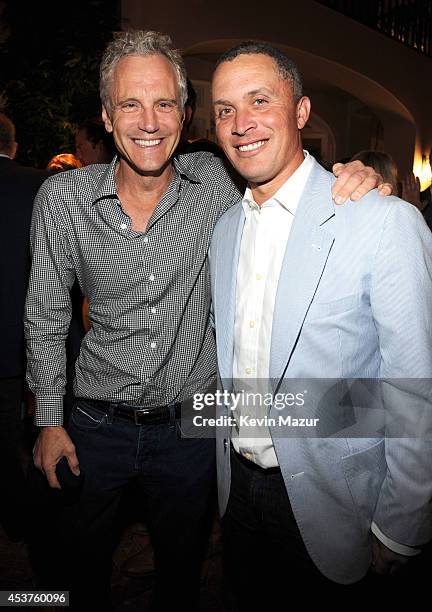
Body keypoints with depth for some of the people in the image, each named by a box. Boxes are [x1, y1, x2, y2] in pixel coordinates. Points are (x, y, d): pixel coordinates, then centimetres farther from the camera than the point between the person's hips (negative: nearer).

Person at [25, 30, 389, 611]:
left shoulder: (214, 181, -10)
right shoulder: (63, 198, -10)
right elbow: (46, 316, -2)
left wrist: (357, 183, -20)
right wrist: (49, 420, 0)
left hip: (189, 428, 0)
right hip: (95, 426, 1)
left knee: (181, 563, 25)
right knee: (81, 562, 25)